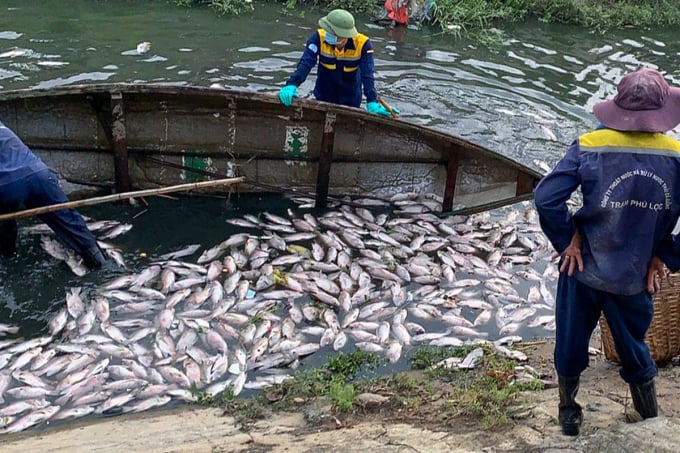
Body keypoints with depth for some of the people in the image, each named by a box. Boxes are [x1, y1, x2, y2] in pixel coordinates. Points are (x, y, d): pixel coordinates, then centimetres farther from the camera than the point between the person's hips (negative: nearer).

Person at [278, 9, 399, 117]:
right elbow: (306, 63, -36)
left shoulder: (362, 44, -29)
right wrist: (291, 85, -52)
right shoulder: (319, 37, -28)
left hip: (350, 95, -1)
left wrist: (372, 102, -49)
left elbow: (367, 75, -35)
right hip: (324, 93, 1)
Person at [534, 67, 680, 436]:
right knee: (634, 351, 25)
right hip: (635, 277, 2)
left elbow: (545, 198, -22)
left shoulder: (589, 147, -17)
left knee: (571, 346, 20)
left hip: (585, 267, -1)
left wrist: (567, 239, -9)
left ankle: (568, 411, 38)